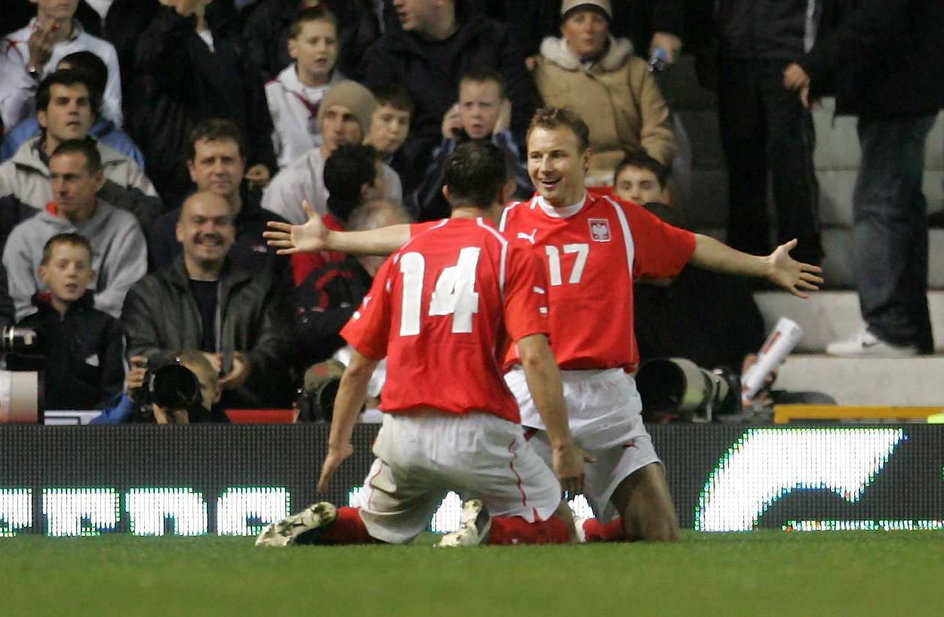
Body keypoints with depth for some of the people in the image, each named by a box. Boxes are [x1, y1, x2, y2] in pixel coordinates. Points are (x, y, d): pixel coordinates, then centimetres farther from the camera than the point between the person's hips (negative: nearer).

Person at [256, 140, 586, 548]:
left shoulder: (404, 257, 12)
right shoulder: (512, 256, -1)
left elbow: (358, 366, 15)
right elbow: (534, 357, -13)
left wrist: (338, 444, 26)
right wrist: (562, 445, -10)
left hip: (402, 434, 4)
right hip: (475, 433, -4)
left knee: (382, 529, 27)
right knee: (554, 529, 8)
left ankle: (321, 526, -4)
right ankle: (485, 531, -22)